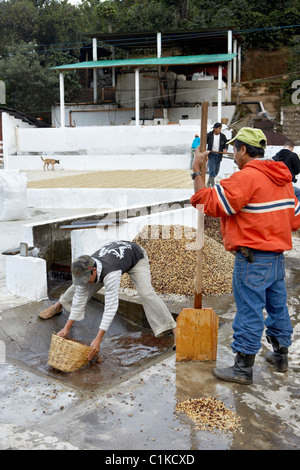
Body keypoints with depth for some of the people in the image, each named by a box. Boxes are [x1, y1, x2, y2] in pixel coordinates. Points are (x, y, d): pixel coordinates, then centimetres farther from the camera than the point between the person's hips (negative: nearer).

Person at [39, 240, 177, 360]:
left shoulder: (110, 274, -48)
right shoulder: (85, 271, -29)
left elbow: (111, 307, -49)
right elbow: (79, 300, -19)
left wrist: (98, 339, -50)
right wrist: (66, 328, -20)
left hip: (136, 257, -6)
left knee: (146, 293, -27)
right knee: (79, 288, 8)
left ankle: (174, 330, -22)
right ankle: (58, 306, 36)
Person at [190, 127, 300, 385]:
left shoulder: (247, 176, -17)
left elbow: (209, 202, -18)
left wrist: (197, 170, -10)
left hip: (253, 259, -9)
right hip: (278, 255, 9)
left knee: (249, 311, -1)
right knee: (277, 306, 19)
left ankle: (243, 369, 10)